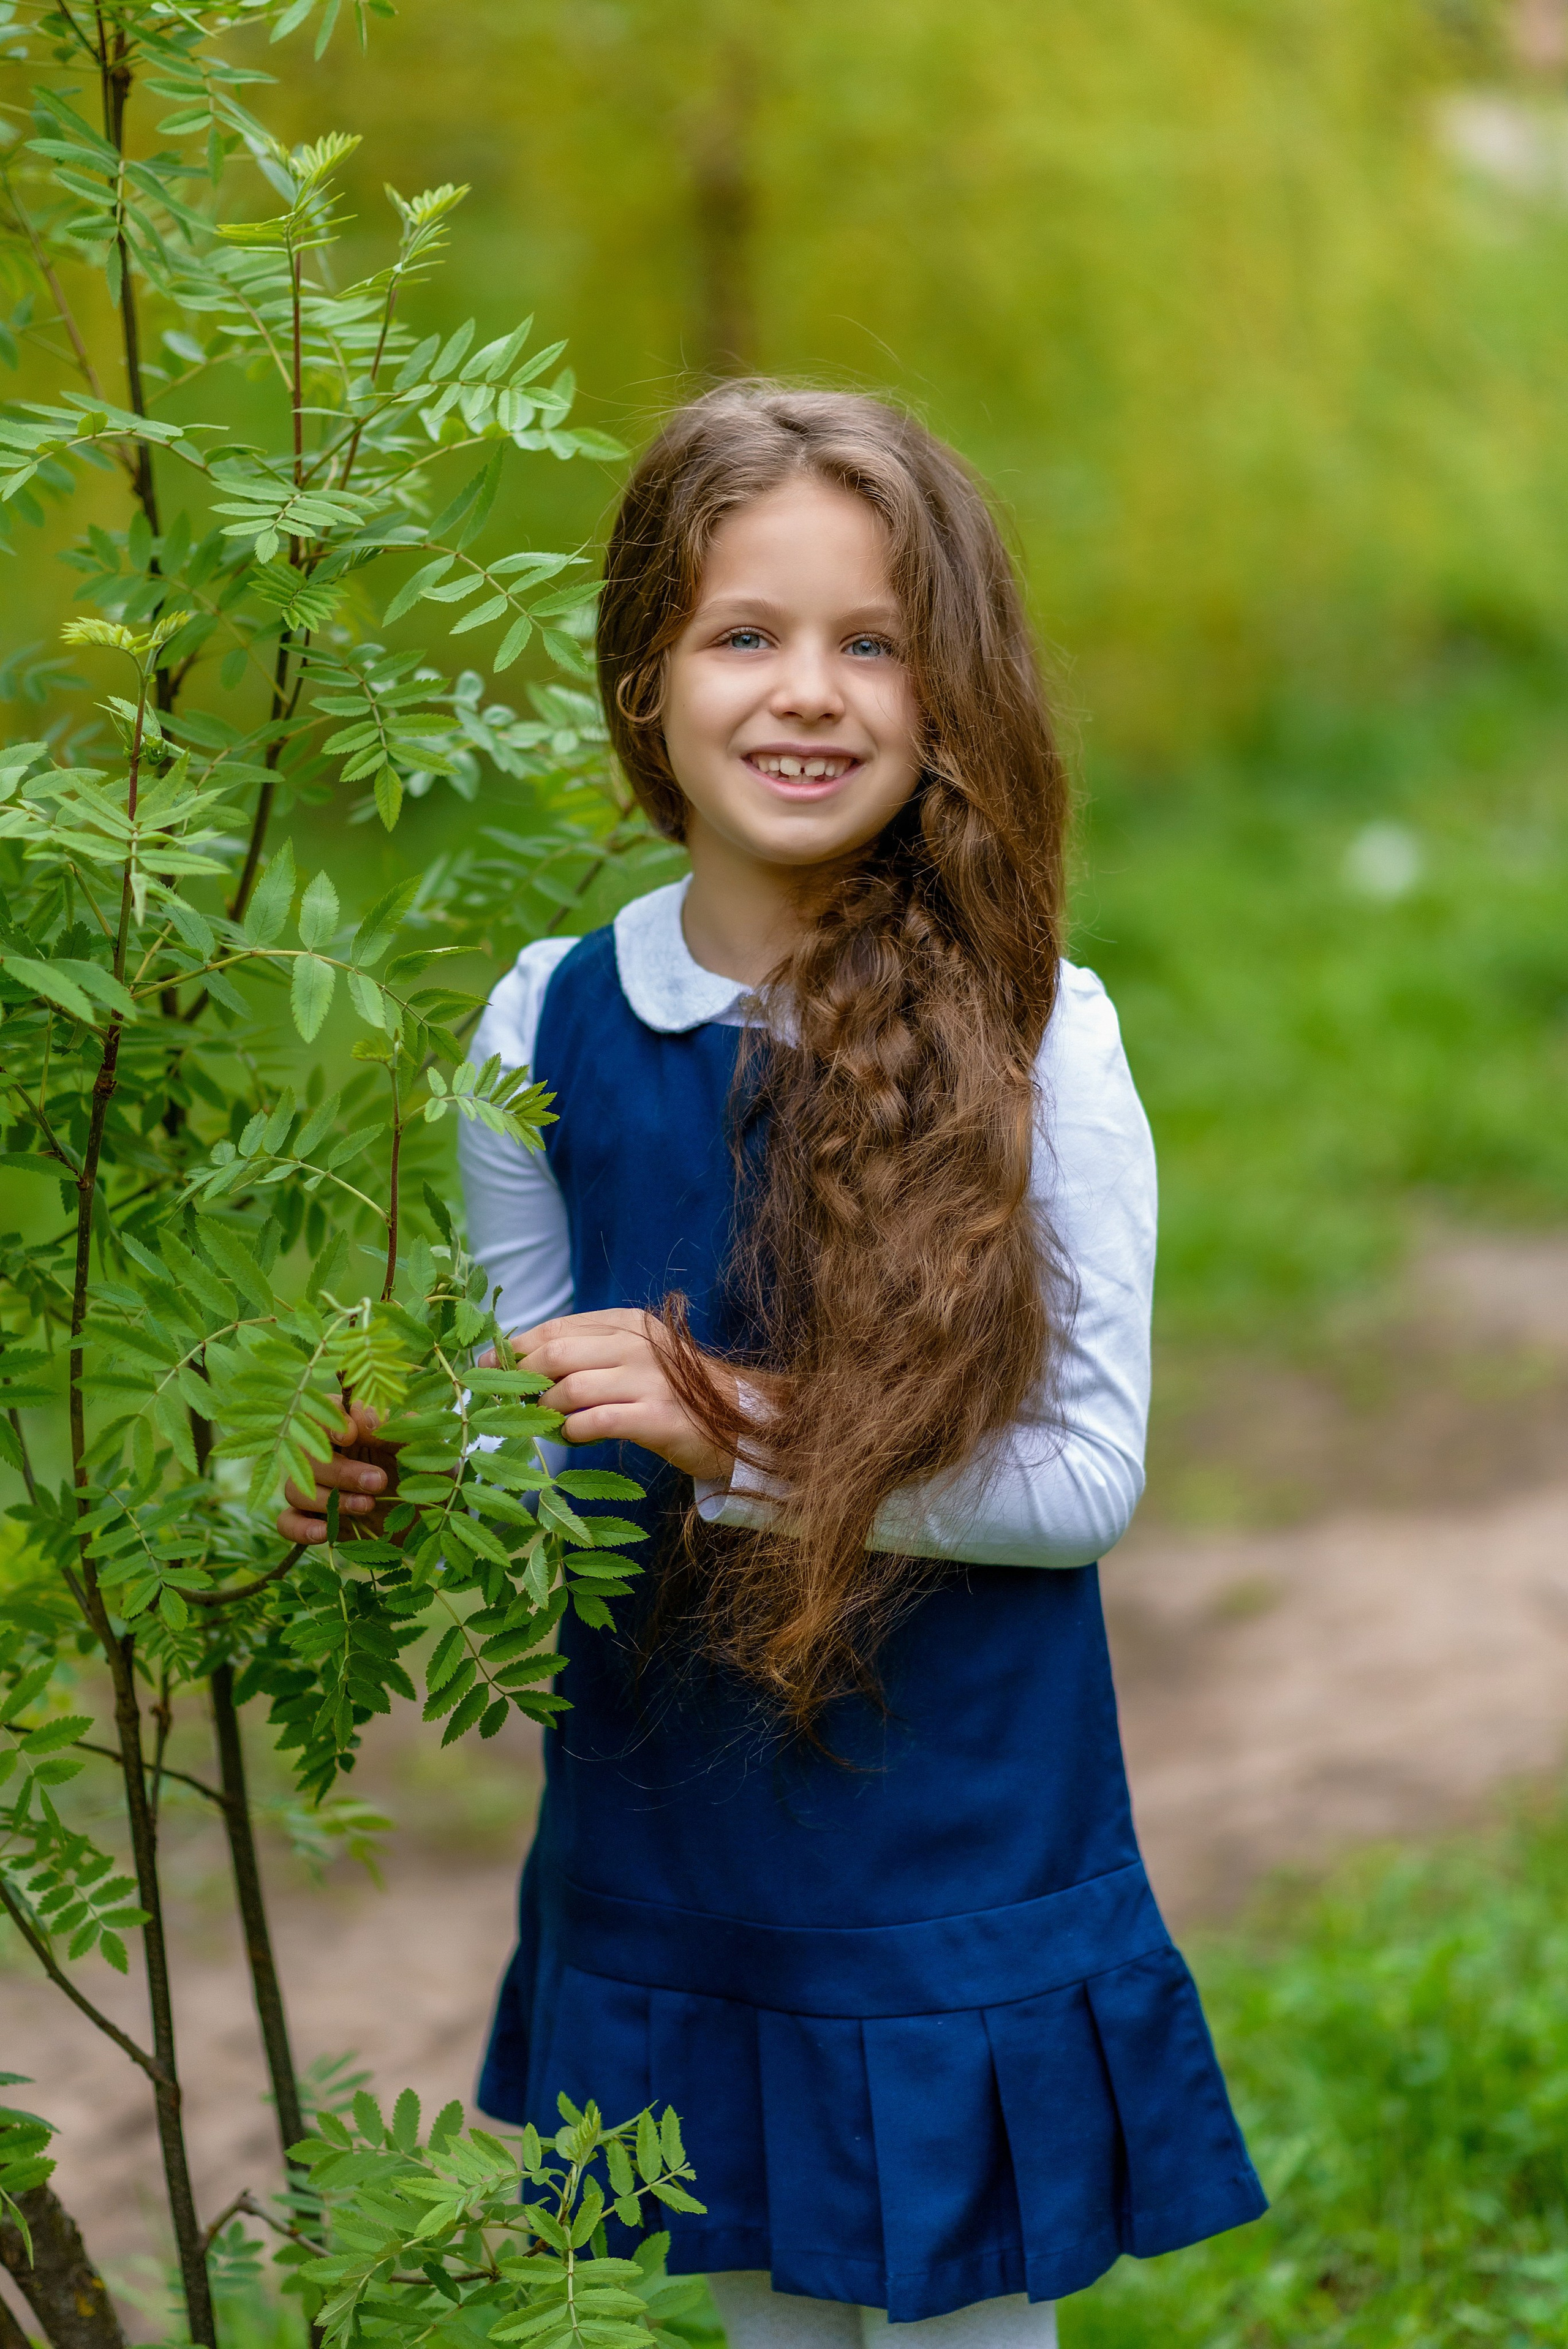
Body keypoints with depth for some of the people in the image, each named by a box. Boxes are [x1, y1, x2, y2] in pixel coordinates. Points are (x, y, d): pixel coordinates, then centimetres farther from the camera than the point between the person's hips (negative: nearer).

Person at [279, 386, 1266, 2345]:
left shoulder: (1036, 1040, -14)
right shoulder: (548, 1029, -3)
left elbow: (1090, 1470, -14)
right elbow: (532, 1413, 7)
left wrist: (752, 1442, -23)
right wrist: (401, 1484, -14)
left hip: (961, 1834, -3)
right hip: (670, 1831, 3)